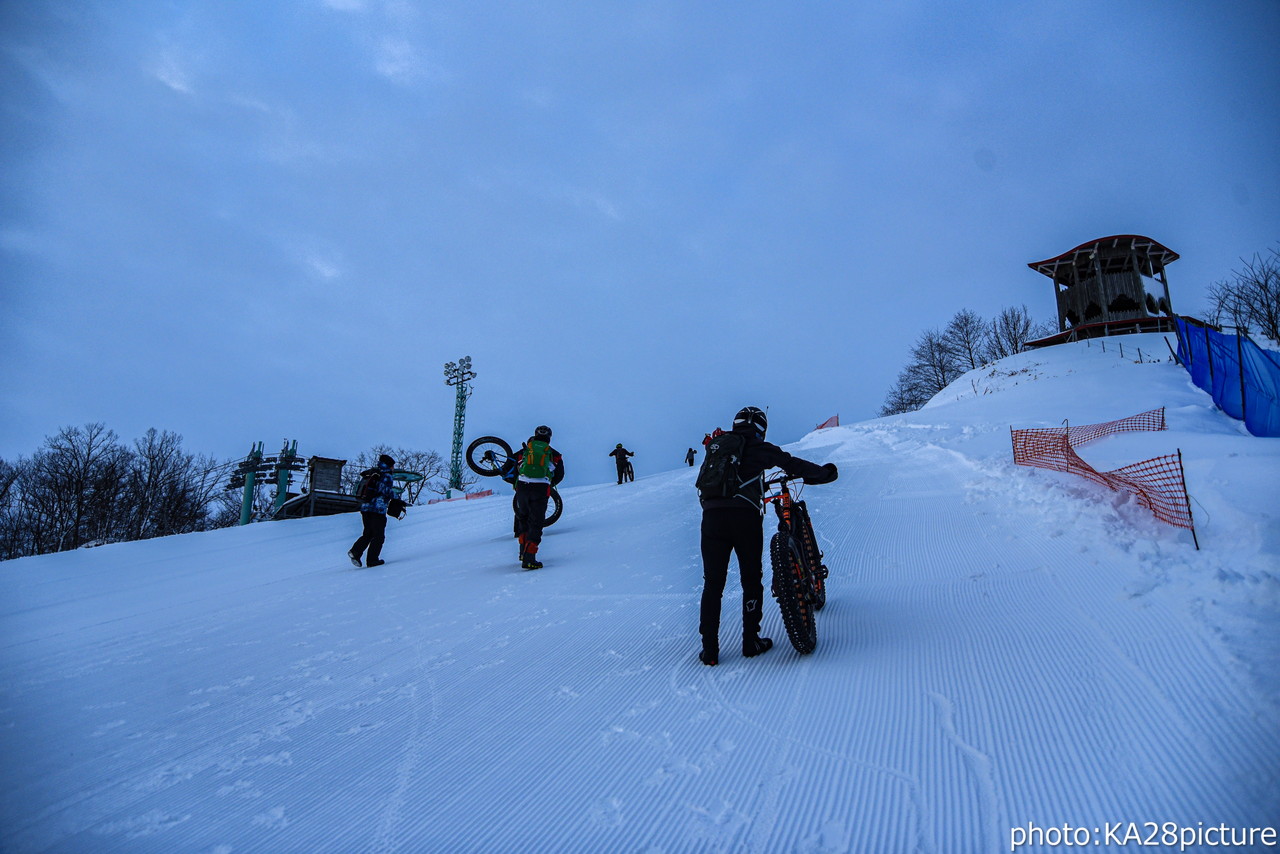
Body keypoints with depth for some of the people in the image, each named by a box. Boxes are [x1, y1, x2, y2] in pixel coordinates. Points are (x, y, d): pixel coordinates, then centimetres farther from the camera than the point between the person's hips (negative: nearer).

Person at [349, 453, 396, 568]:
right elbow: (384, 490, -18)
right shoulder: (386, 475, -4)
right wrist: (394, 494, 0)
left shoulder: (371, 474, 19)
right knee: (379, 536, 2)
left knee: (368, 534, 16)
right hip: (378, 509, -7)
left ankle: (355, 551, -3)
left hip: (365, 507, 7)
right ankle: (372, 560, 1)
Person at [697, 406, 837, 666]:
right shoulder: (758, 447, 11)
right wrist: (824, 473, 26)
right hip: (745, 516, -3)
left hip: (711, 515, 3)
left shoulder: (716, 446, 22)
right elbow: (791, 464, 11)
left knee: (712, 583, 10)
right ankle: (751, 642, 20)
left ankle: (709, 650, 10)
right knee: (751, 580, 14)